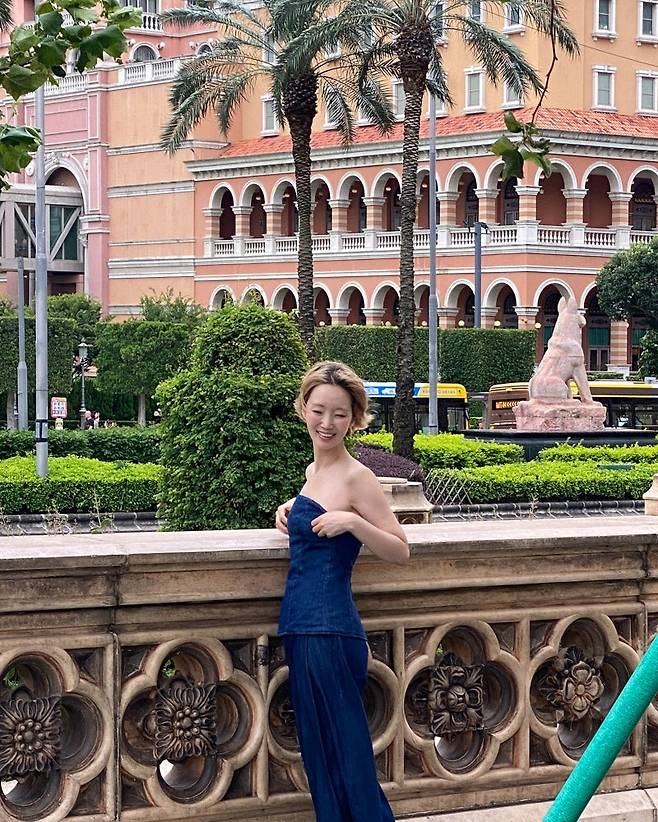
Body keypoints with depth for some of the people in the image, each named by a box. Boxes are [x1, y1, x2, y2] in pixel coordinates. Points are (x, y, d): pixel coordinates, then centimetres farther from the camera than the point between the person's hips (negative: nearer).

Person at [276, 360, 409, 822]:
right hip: (301, 628, 9)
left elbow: (400, 551, -10)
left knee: (347, 757, -6)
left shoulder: (356, 477, -10)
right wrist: (291, 508, 16)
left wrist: (352, 522, -24)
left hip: (331, 632, -9)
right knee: (318, 752, 13)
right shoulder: (313, 472, 13)